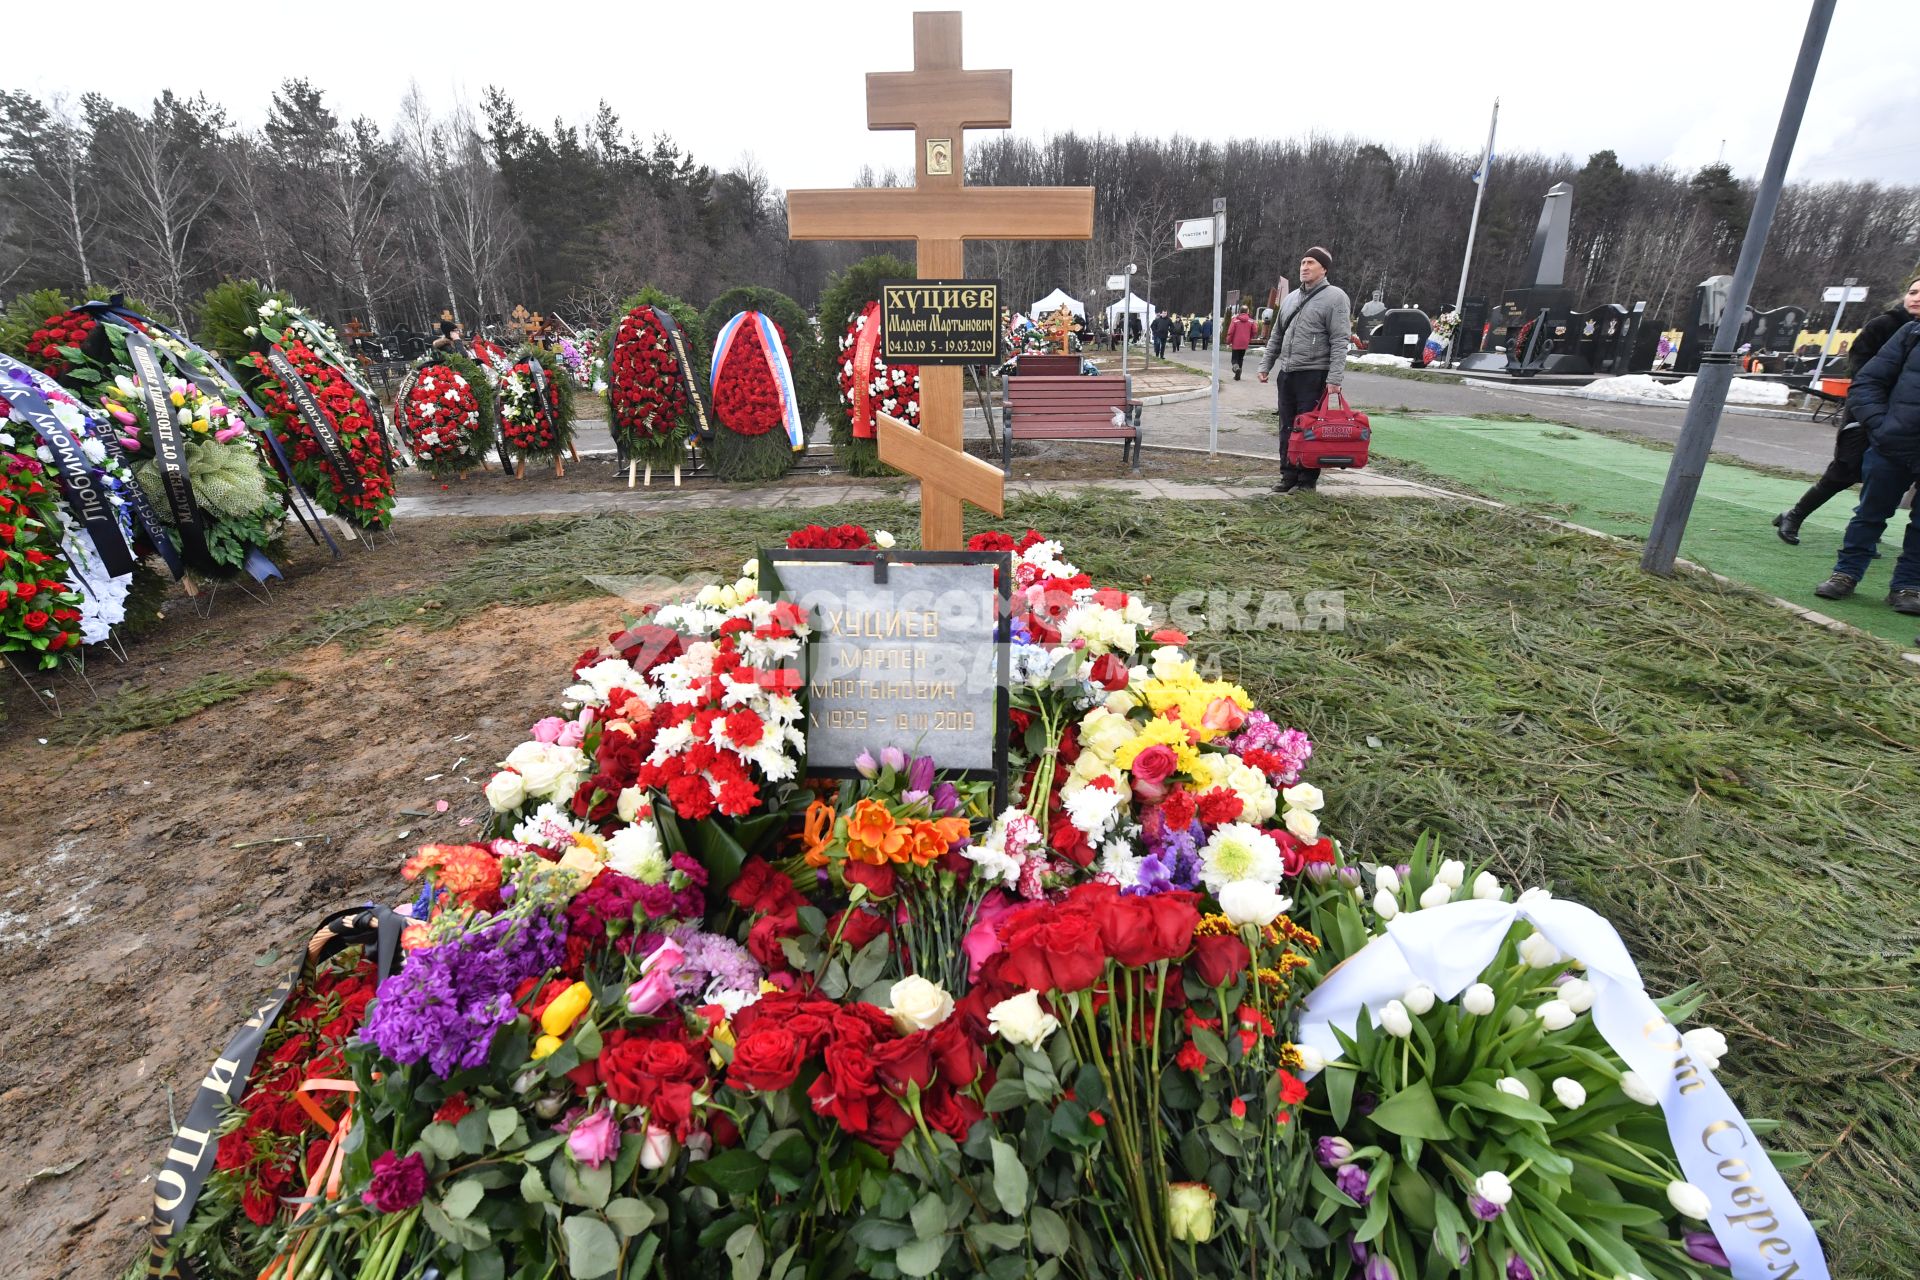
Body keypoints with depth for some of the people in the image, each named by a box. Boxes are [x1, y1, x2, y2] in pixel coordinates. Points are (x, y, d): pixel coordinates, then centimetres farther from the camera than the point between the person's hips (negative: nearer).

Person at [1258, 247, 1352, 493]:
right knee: (1287, 429, 9)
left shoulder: (1335, 297, -5)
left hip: (1314, 374, -7)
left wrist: (1335, 377, -20)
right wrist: (1265, 365, 16)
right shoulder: (1290, 298, 16)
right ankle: (1289, 476, 18)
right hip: (1287, 373, 7)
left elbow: (1340, 341, -12)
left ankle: (1308, 480, 4)